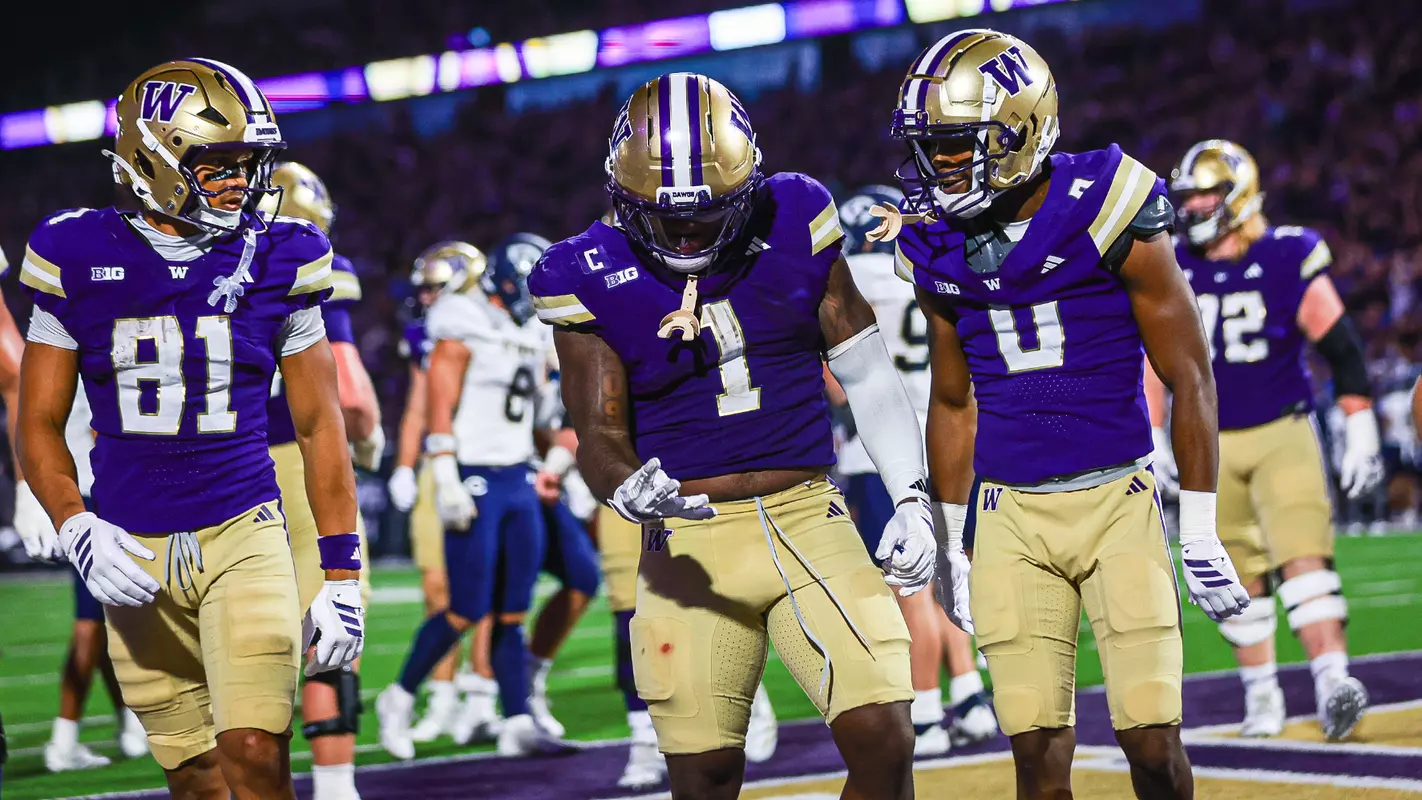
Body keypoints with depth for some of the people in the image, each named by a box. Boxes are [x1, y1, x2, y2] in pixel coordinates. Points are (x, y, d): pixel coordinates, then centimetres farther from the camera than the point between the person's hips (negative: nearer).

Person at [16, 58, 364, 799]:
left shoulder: (278, 260, 0)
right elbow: (39, 424, 5)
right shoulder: (76, 257, 0)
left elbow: (319, 425, 6)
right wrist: (76, 530, -12)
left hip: (244, 536, -1)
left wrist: (342, 573, 3)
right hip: (135, 554, 1)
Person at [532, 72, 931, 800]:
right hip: (691, 541, -1)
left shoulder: (793, 227, 0)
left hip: (809, 518, 1)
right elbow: (598, 436, -8)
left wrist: (911, 500, 5)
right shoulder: (591, 281, -5)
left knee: (884, 741, -10)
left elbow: (869, 376, 9)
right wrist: (628, 489, -31)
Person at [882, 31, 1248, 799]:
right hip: (1011, 513, 4)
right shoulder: (939, 247, 4)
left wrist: (1200, 532, -5)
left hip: (1118, 502, -3)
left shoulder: (1108, 213, -11)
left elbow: (1188, 377, -5)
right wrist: (951, 542, 19)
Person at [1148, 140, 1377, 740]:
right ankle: (1261, 696, 18)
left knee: (1303, 555, -18)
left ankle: (1332, 679, -22)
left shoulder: (1287, 259, -8)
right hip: (1209, 446, 3)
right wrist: (1151, 440, 7)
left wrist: (1360, 435, -4)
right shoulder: (1169, 270, 1)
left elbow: (1340, 347, -3)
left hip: (1283, 432, -3)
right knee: (1239, 578, 6)